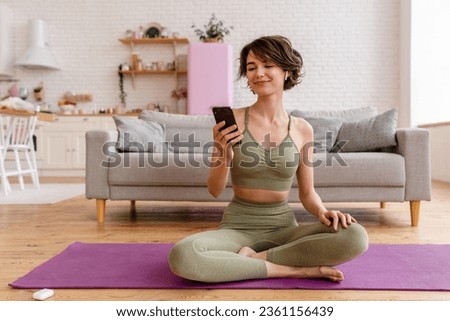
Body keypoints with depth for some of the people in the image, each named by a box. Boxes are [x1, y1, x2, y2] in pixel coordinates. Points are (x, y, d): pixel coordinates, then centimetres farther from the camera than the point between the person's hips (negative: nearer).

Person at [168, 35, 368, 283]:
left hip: (283, 227, 2)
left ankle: (253, 258, -12)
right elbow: (215, 190, -5)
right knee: (182, 256, -32)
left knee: (356, 237, -24)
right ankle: (295, 269, -17)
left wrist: (322, 212, -13)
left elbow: (307, 192, 8)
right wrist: (224, 155, -23)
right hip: (237, 227, -1)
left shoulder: (302, 129, 1)